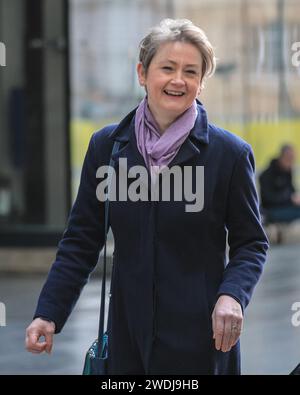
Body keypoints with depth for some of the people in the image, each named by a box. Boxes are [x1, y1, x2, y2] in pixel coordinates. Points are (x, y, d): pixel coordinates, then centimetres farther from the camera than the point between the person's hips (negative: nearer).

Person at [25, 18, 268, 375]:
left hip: (201, 337, -2)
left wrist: (232, 295, -17)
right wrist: (48, 312, -3)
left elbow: (250, 243, 3)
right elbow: (81, 240, 7)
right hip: (128, 334, 2)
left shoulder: (230, 153, -3)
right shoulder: (106, 145, 4)